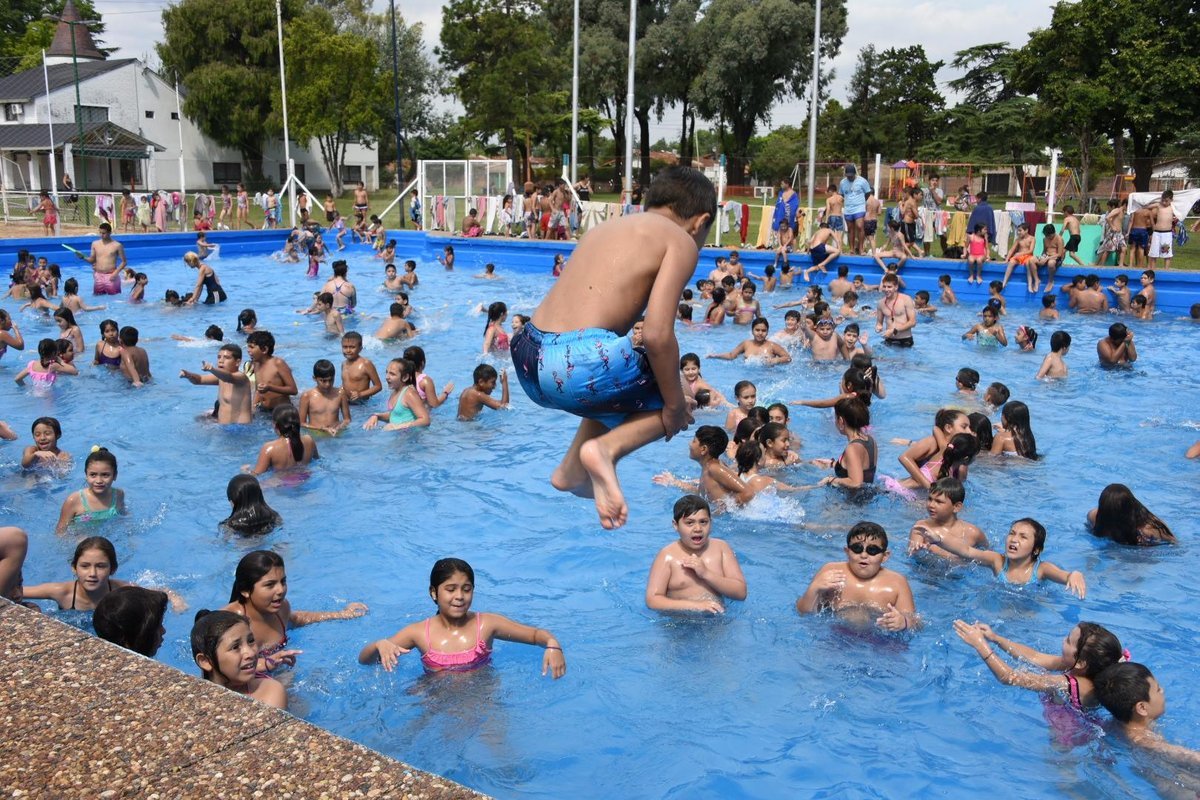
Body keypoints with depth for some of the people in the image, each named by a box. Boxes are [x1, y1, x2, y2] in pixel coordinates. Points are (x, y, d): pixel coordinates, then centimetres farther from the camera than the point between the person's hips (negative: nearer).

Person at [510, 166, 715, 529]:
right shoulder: (680, 241, 3)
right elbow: (657, 335, -10)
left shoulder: (607, 227, 24)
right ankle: (606, 448, -6)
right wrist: (675, 406, 3)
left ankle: (571, 468, 23)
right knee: (674, 401, 16)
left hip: (527, 360, 8)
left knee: (621, 392, 34)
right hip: (580, 363, -8)